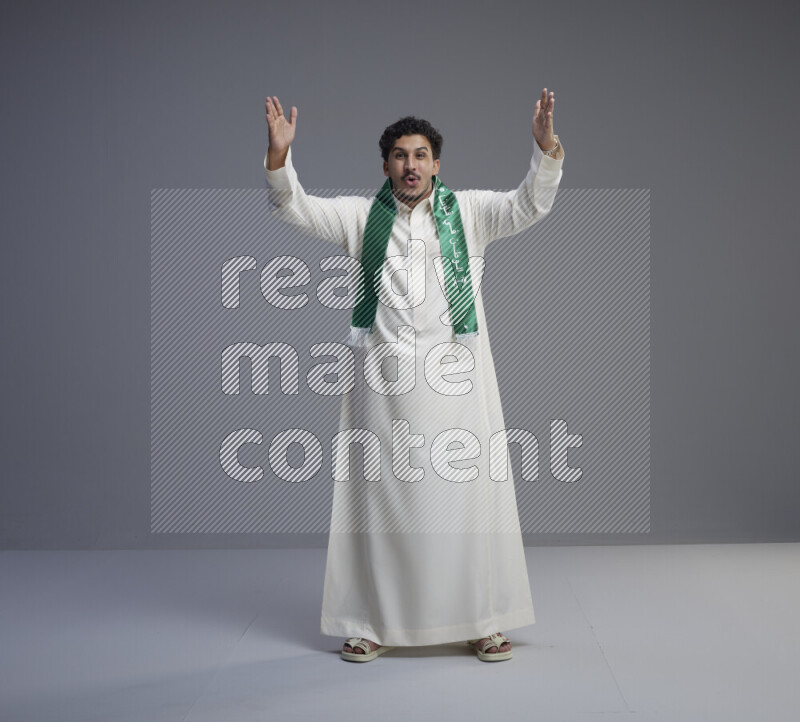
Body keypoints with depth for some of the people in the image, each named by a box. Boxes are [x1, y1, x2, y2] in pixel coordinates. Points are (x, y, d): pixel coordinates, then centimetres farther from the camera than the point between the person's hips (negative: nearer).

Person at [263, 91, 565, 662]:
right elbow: (296, 209, 1)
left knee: (466, 492, 3)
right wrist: (279, 154, -16)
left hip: (455, 379, 0)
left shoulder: (469, 212, 8)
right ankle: (374, 624, 16)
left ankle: (481, 621, 15)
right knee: (381, 496, 5)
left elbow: (528, 207, -5)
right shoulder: (362, 217, 10)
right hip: (383, 380, 1)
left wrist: (546, 148, -21)